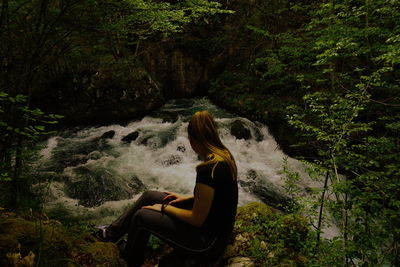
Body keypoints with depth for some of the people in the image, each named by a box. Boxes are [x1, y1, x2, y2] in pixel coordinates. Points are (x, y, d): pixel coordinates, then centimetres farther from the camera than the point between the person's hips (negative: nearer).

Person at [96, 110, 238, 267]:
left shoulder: (207, 169, -31)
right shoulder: (224, 154, -2)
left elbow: (197, 219, -23)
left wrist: (164, 208, -10)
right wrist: (186, 198, 11)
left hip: (209, 241, -9)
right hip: (216, 223, 9)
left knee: (141, 217, -2)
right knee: (149, 196, 11)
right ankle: (111, 232, 31)